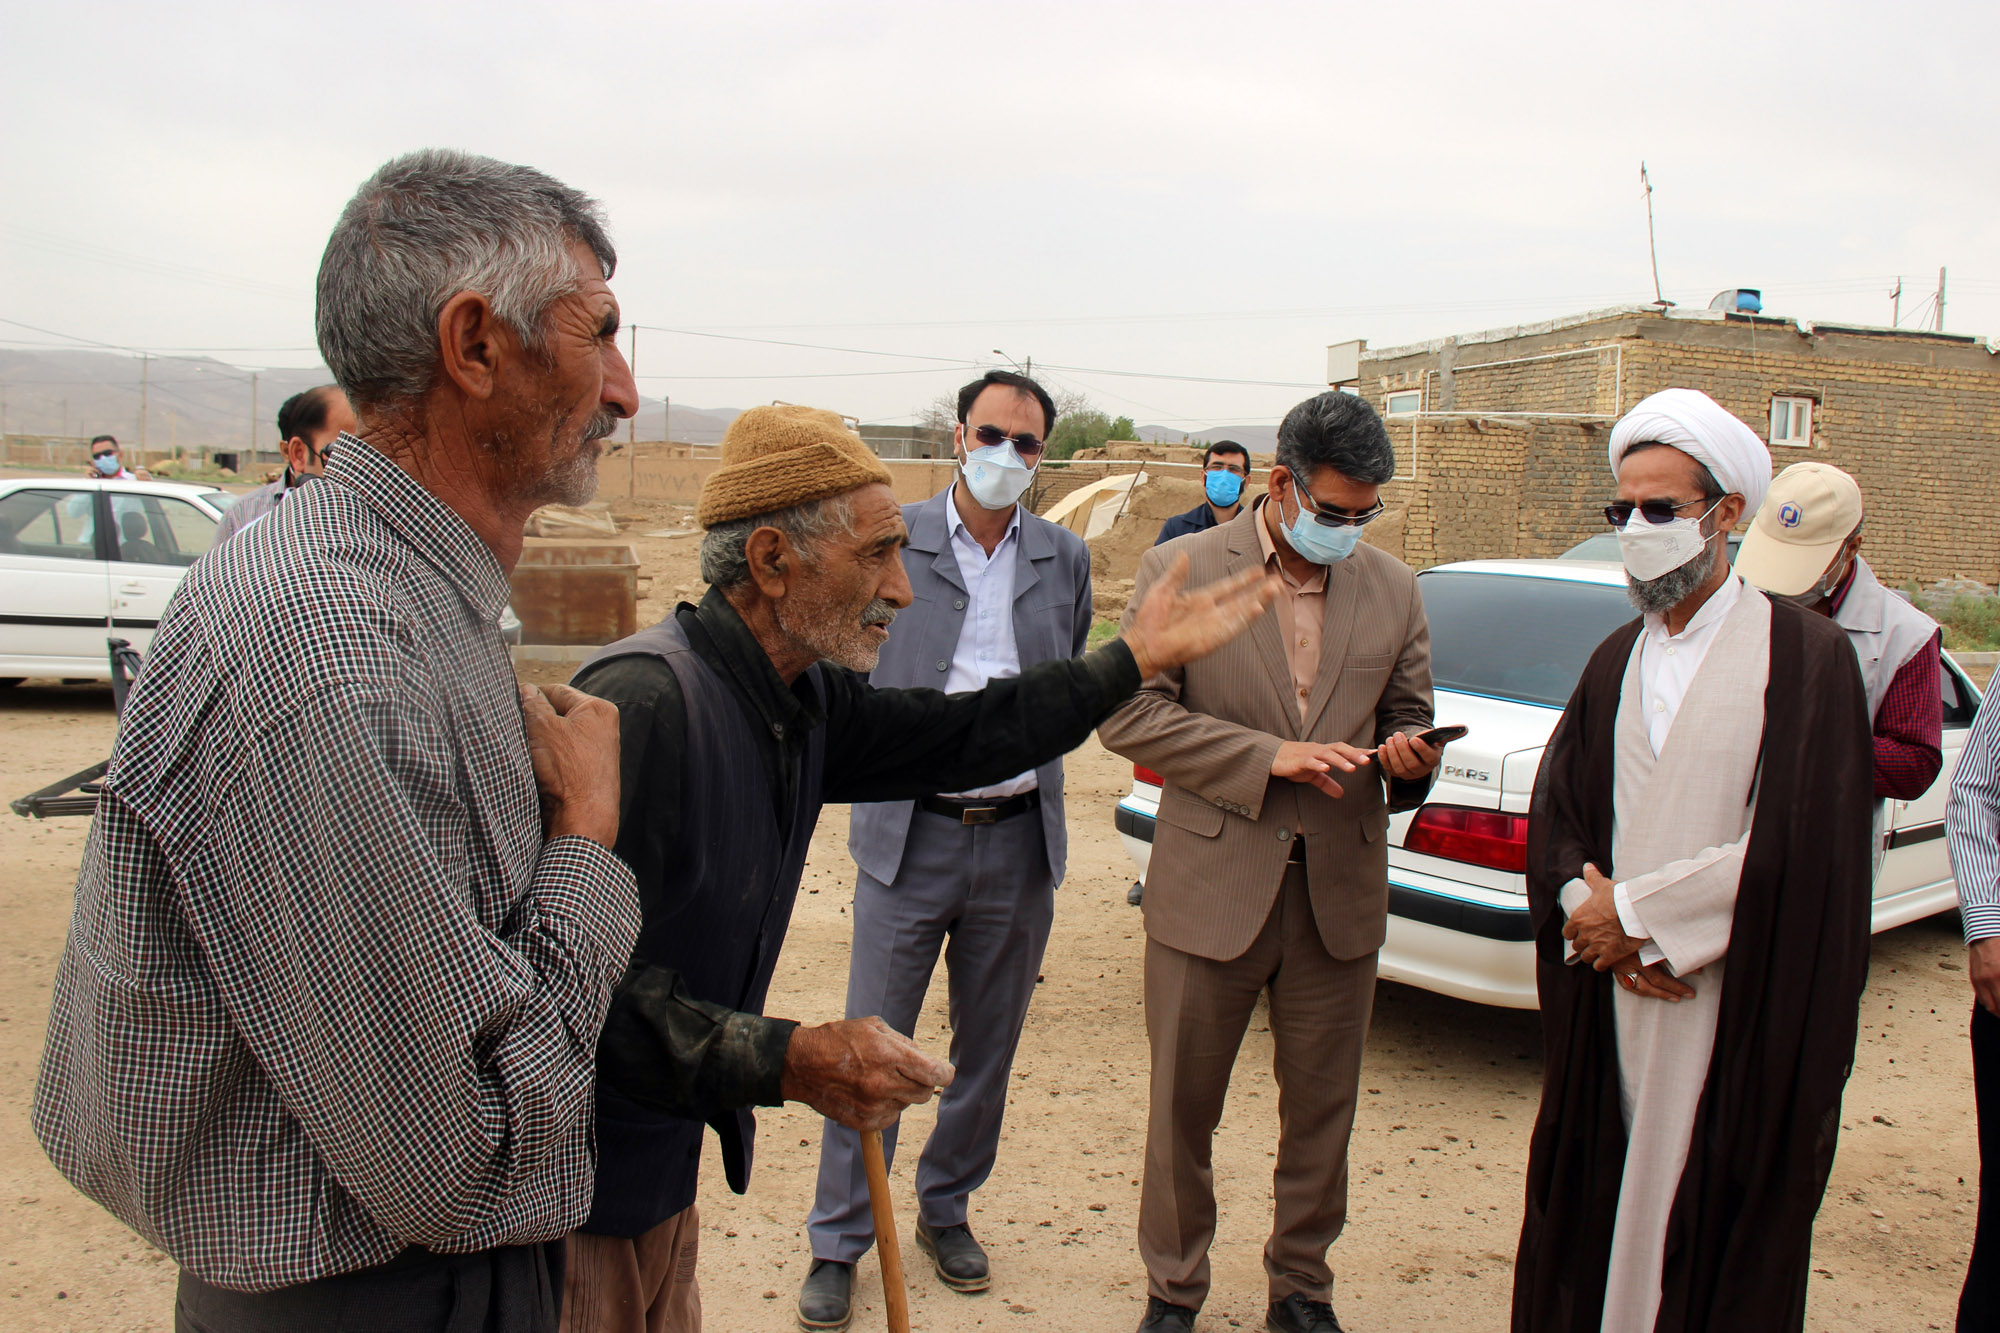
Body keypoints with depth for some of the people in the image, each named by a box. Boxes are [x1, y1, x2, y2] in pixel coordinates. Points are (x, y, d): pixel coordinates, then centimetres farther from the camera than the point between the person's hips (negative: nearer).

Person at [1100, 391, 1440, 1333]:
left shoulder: (1394, 589, 6)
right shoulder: (1180, 571, -6)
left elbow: (1407, 719, 14)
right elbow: (1127, 713, -11)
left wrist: (1408, 759, -10)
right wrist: (1269, 754, -18)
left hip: (1341, 894, 3)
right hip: (1211, 890, -3)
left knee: (1322, 1113, 15)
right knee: (1182, 1111, 11)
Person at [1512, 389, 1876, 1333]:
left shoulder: (1804, 655, -6)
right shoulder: (1616, 661, 11)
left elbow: (1797, 841, -15)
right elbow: (1555, 813, 8)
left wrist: (1636, 910, -11)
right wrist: (1589, 911, -11)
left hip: (1738, 1015, -5)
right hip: (1611, 1001, 5)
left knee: (1715, 1232, 4)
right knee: (1592, 1216, 10)